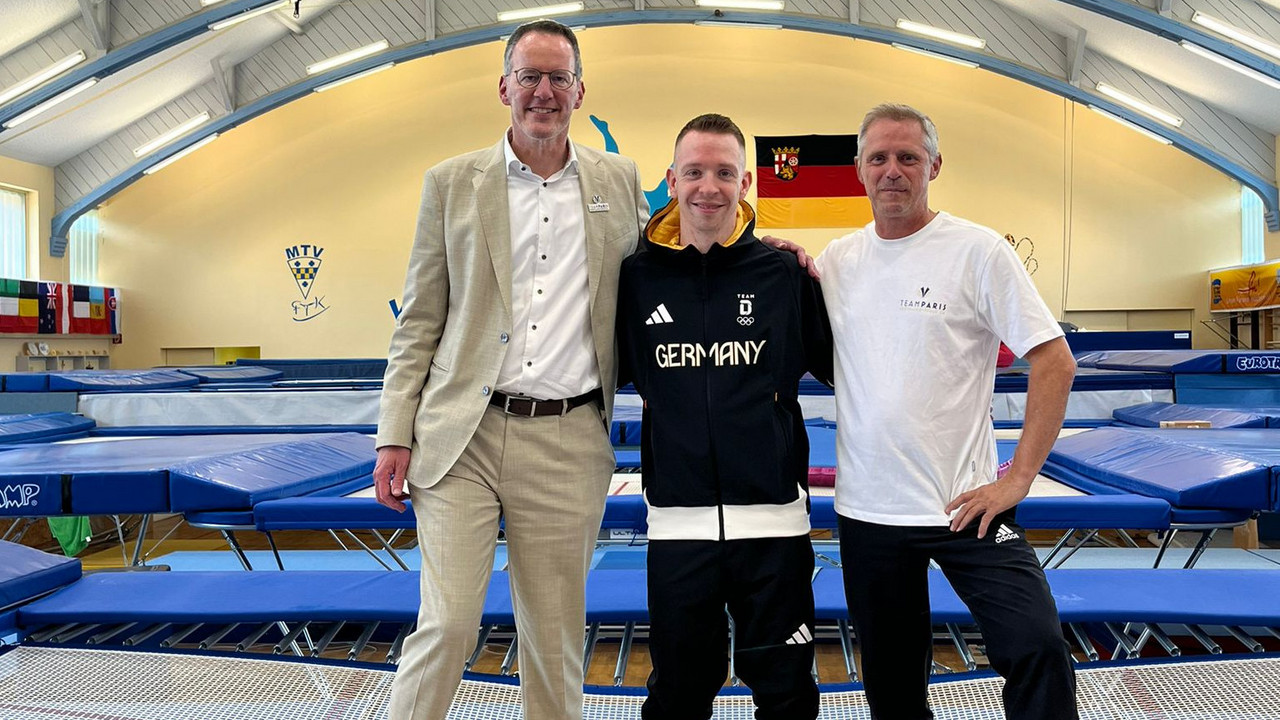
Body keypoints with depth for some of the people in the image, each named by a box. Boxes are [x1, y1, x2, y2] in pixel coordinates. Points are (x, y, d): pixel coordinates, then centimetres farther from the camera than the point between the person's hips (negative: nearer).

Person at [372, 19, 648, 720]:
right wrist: (395, 436, -1)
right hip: (463, 435, -1)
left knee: (554, 635, 10)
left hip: (569, 443, 1)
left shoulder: (620, 181, 9)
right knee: (447, 622, -4)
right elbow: (419, 322, 5)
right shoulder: (452, 182, 5)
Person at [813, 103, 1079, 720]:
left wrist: (1019, 476, -13)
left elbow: (1055, 363, -8)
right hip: (866, 508, 4)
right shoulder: (836, 260, 6)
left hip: (965, 505, -3)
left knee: (1037, 647, -14)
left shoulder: (977, 251, -6)